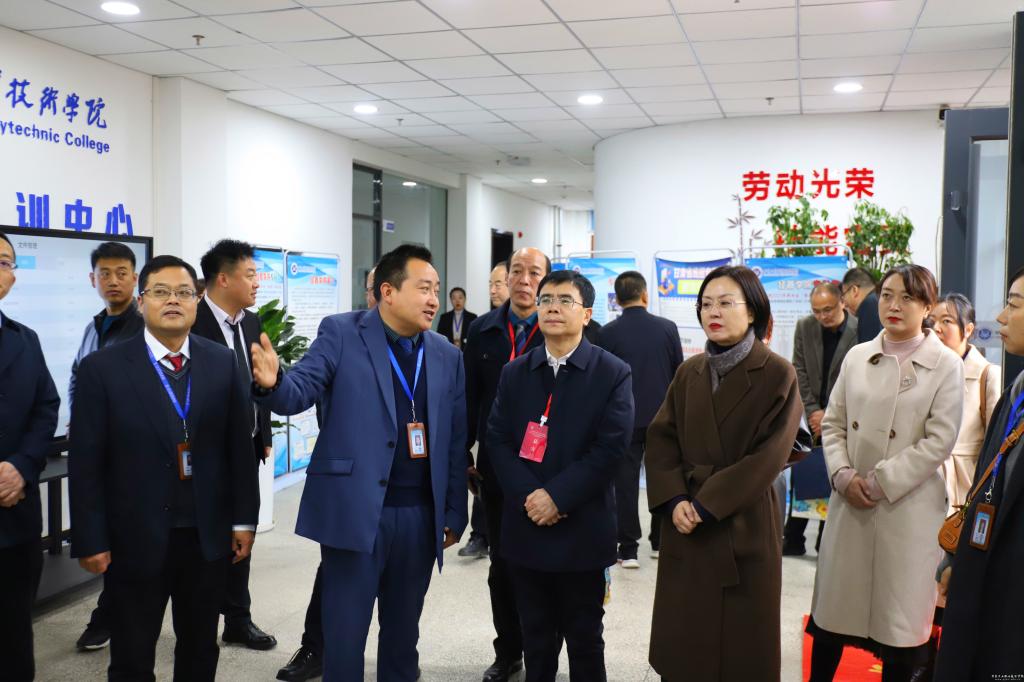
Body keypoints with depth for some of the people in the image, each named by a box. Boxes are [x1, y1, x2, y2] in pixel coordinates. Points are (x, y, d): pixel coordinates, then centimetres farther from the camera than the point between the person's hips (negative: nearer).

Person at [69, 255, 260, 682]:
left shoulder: (222, 362, 1)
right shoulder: (102, 368, -7)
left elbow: (239, 446, 4)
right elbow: (85, 463, -7)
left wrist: (244, 519, 3)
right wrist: (90, 541, -8)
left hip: (208, 535, 2)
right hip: (135, 539, -2)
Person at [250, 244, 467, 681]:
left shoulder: (447, 355, 8)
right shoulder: (341, 333, -3)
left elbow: (456, 441, 9)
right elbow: (300, 391, -13)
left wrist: (455, 513, 9)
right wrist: (274, 382, -37)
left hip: (420, 515, 4)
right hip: (354, 510, -4)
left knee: (403, 633, 18)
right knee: (344, 634, 5)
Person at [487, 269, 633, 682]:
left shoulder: (613, 374, -4)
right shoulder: (515, 372, 8)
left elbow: (612, 447, -12)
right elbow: (497, 439, 2)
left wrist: (558, 496, -18)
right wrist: (527, 496, -13)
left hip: (582, 530, -3)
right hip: (525, 527, 3)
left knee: (585, 639, 11)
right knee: (535, 637, 15)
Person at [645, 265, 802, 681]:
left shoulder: (777, 374, -7)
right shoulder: (689, 372, 7)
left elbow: (768, 456, -14)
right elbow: (660, 439, 4)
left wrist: (705, 504, -16)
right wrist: (673, 501, -12)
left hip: (743, 527, -4)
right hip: (685, 525, 4)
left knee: (740, 644, 7)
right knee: (681, 638, 10)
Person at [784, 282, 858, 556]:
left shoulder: (860, 331, -12)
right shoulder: (804, 327, 2)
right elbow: (800, 372, 4)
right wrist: (813, 411, -4)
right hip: (813, 417, 3)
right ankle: (793, 539, 12)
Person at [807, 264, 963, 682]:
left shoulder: (946, 365, -4)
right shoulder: (857, 357, 7)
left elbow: (938, 441, -10)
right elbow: (833, 424, 8)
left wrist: (879, 483, -14)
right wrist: (843, 475, -8)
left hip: (908, 508, -3)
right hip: (849, 502, 3)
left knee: (900, 615, 7)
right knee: (832, 607, 10)